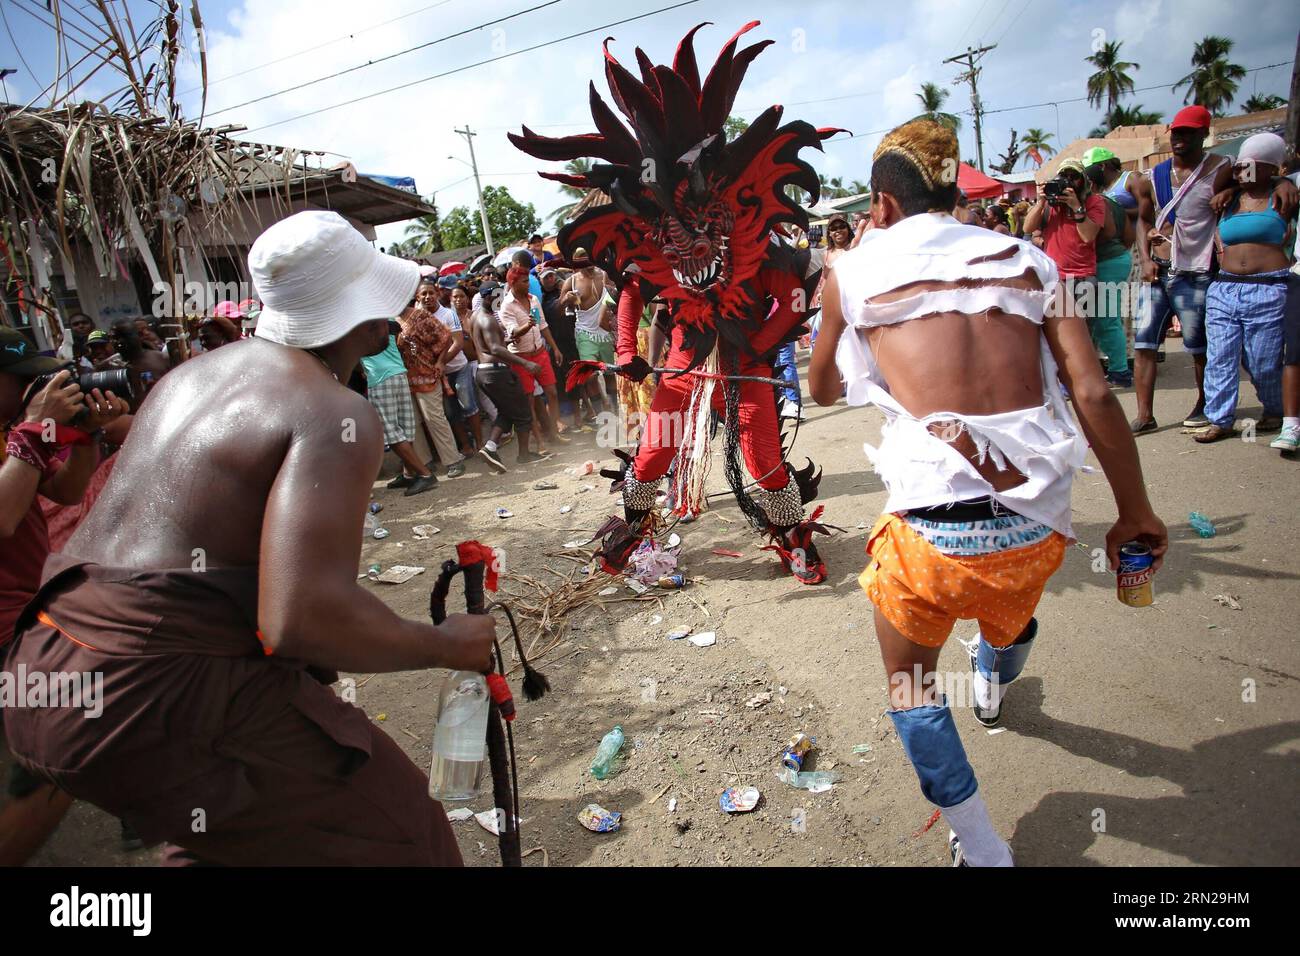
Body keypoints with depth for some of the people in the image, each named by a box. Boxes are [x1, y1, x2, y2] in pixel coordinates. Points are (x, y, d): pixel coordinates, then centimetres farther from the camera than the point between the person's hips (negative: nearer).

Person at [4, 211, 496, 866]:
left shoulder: (191, 372, 11)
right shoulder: (337, 416, -17)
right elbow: (302, 618, -29)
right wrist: (447, 646, -14)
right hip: (155, 704, -9)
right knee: (392, 832, 3)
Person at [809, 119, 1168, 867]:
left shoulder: (855, 271, 4)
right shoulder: (1025, 259, 10)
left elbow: (824, 390, 18)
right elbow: (1094, 394, 0)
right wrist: (1135, 513, 10)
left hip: (934, 527, -4)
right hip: (1042, 523, 5)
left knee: (908, 683, 25)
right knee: (1011, 612, 40)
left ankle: (981, 847, 28)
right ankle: (993, 690, 72)